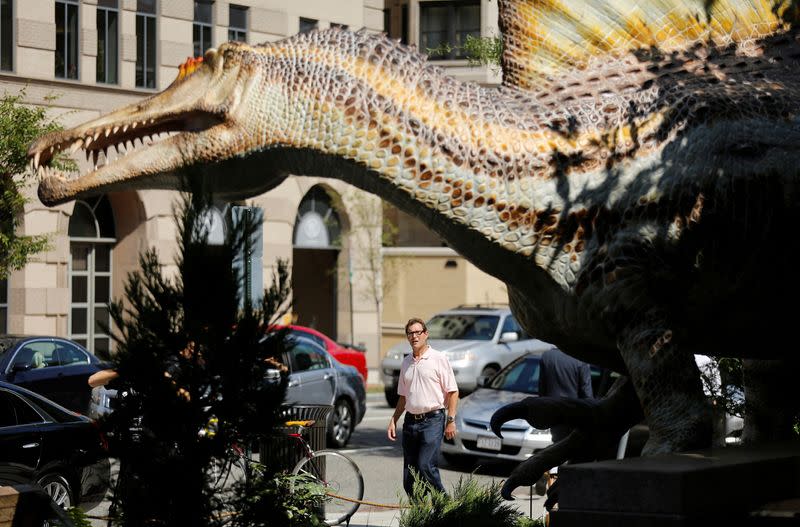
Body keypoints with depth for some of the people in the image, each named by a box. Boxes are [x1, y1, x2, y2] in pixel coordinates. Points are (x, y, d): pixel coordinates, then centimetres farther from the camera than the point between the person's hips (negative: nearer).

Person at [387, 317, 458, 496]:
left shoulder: (439, 358, -3)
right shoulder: (406, 362, 15)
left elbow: (452, 392, -5)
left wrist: (451, 420, -12)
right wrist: (393, 420, 15)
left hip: (432, 420, -6)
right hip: (410, 421, 6)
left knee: (426, 466, -17)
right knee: (409, 474, 4)